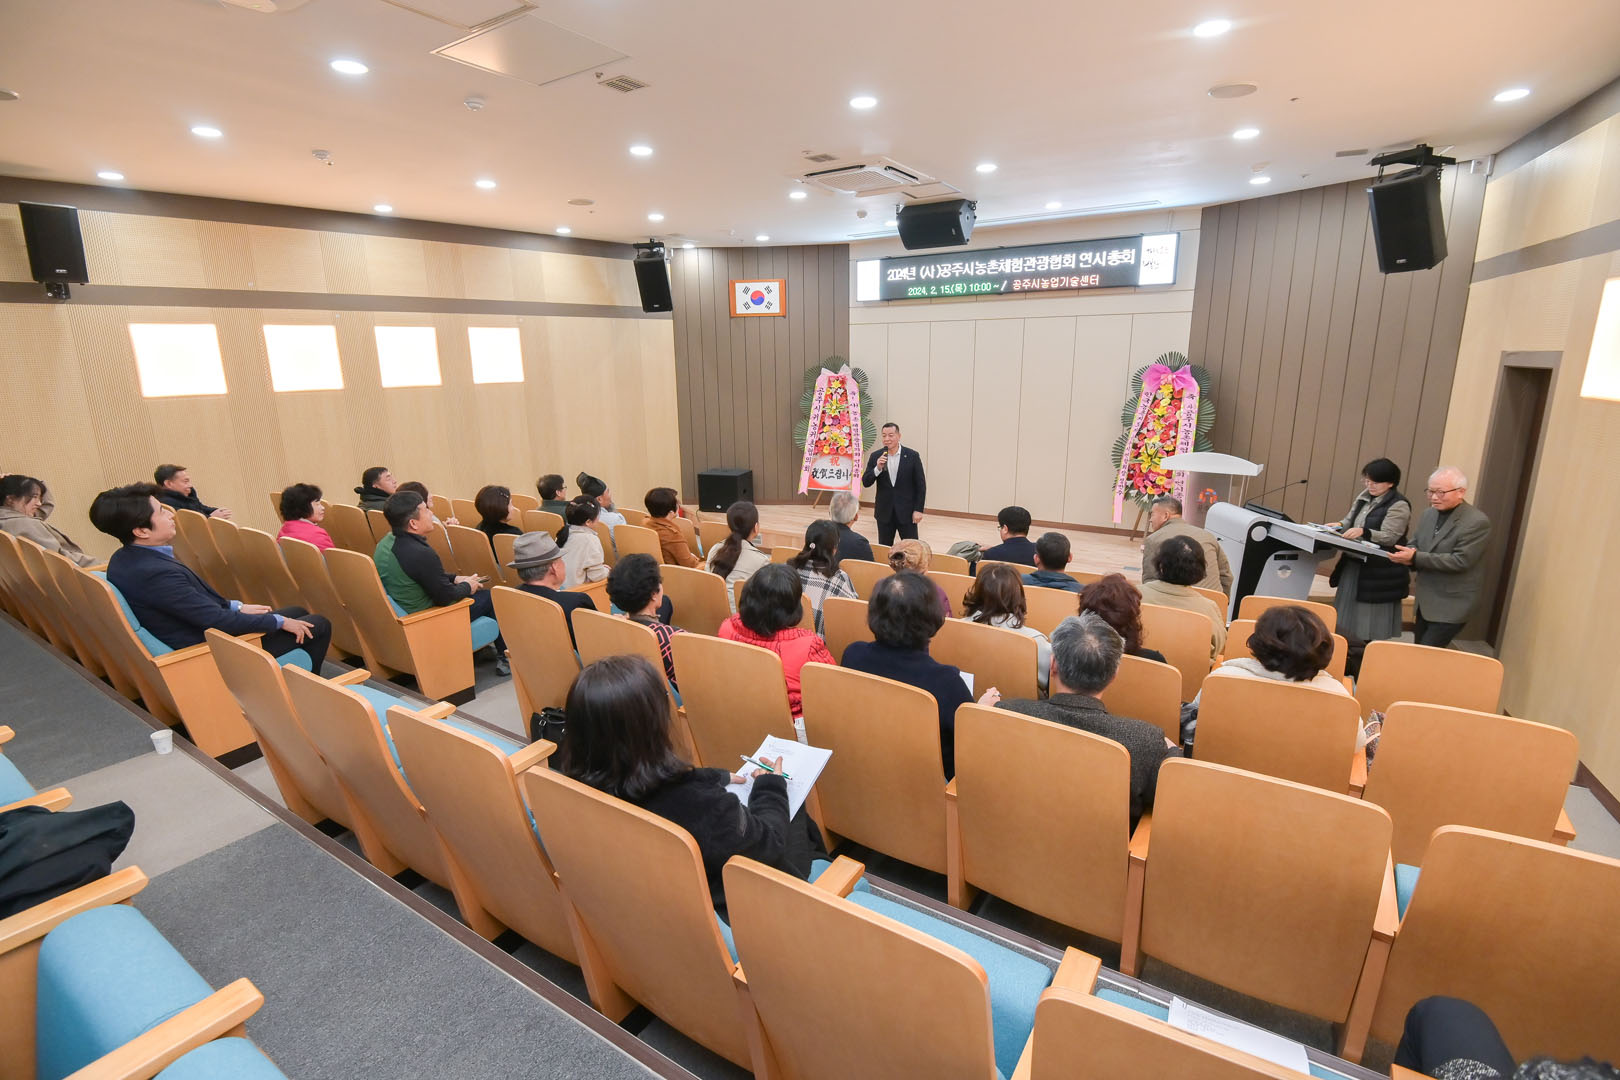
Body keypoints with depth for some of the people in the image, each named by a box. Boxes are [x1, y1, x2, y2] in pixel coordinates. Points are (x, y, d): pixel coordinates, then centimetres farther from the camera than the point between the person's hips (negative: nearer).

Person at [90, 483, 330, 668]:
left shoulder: (124, 559, -1)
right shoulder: (155, 573, -32)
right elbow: (218, 621, -27)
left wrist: (237, 607, 7)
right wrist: (280, 622, -16)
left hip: (200, 630, 10)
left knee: (298, 613, 20)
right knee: (318, 625, 0)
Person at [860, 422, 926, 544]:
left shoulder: (912, 456, -4)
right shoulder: (875, 456, 2)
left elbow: (921, 485, -1)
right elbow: (865, 483, -1)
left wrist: (918, 510, -7)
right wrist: (878, 468, -18)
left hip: (906, 512, -2)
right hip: (884, 512, 2)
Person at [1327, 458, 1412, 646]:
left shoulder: (1399, 506, -13)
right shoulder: (1364, 496, 9)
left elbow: (1389, 537, -20)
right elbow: (1350, 520, 16)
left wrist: (1363, 532, -36)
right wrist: (1340, 525, -6)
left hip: (1379, 573, -8)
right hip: (1354, 565, 8)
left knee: (1374, 622, 1)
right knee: (1349, 615, 16)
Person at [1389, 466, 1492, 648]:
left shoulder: (1477, 522, -15)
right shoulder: (1429, 514, 8)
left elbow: (1460, 560, -22)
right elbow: (1415, 544, 15)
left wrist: (1415, 558, -24)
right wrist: (1408, 555, -9)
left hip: (1450, 607, -7)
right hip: (1425, 603, 7)